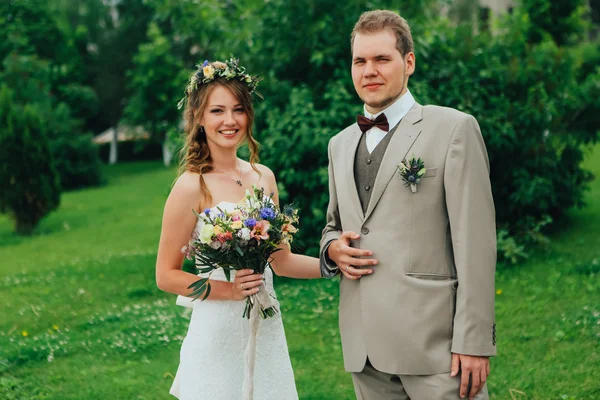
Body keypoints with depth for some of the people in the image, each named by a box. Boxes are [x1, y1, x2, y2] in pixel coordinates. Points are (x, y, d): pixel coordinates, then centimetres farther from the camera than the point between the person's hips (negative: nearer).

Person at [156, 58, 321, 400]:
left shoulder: (263, 177, 5)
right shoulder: (192, 187, -11)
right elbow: (166, 276, -8)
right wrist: (225, 289, -21)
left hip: (267, 331, 5)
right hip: (217, 333, -5)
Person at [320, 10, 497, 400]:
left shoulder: (454, 128, -2)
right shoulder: (340, 144, 16)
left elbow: (474, 243, -8)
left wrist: (473, 342, -13)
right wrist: (333, 248, 3)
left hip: (434, 340, -5)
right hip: (364, 348, 5)